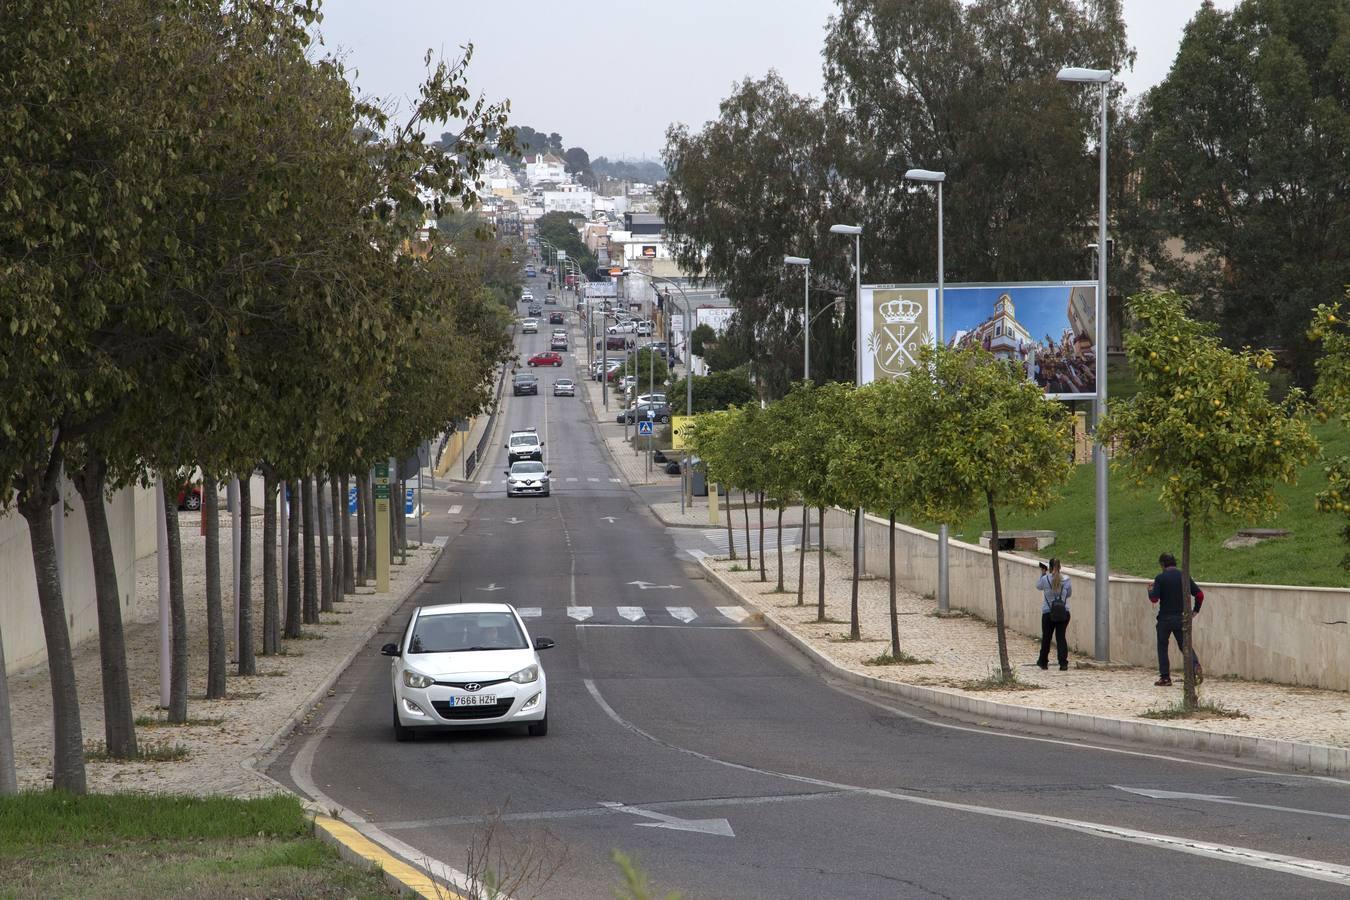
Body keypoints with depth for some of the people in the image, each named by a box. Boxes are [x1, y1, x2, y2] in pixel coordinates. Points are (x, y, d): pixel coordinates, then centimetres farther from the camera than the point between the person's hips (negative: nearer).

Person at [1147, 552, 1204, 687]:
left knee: (1162, 647, 11)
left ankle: (1165, 677, 9)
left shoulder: (1161, 578, -8)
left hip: (1165, 619, -3)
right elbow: (1199, 594, 0)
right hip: (1182, 618, 3)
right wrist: (1195, 610, 14)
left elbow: (1154, 599, -12)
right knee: (1186, 646, 8)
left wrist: (1150, 590, 9)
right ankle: (1196, 666, -19)